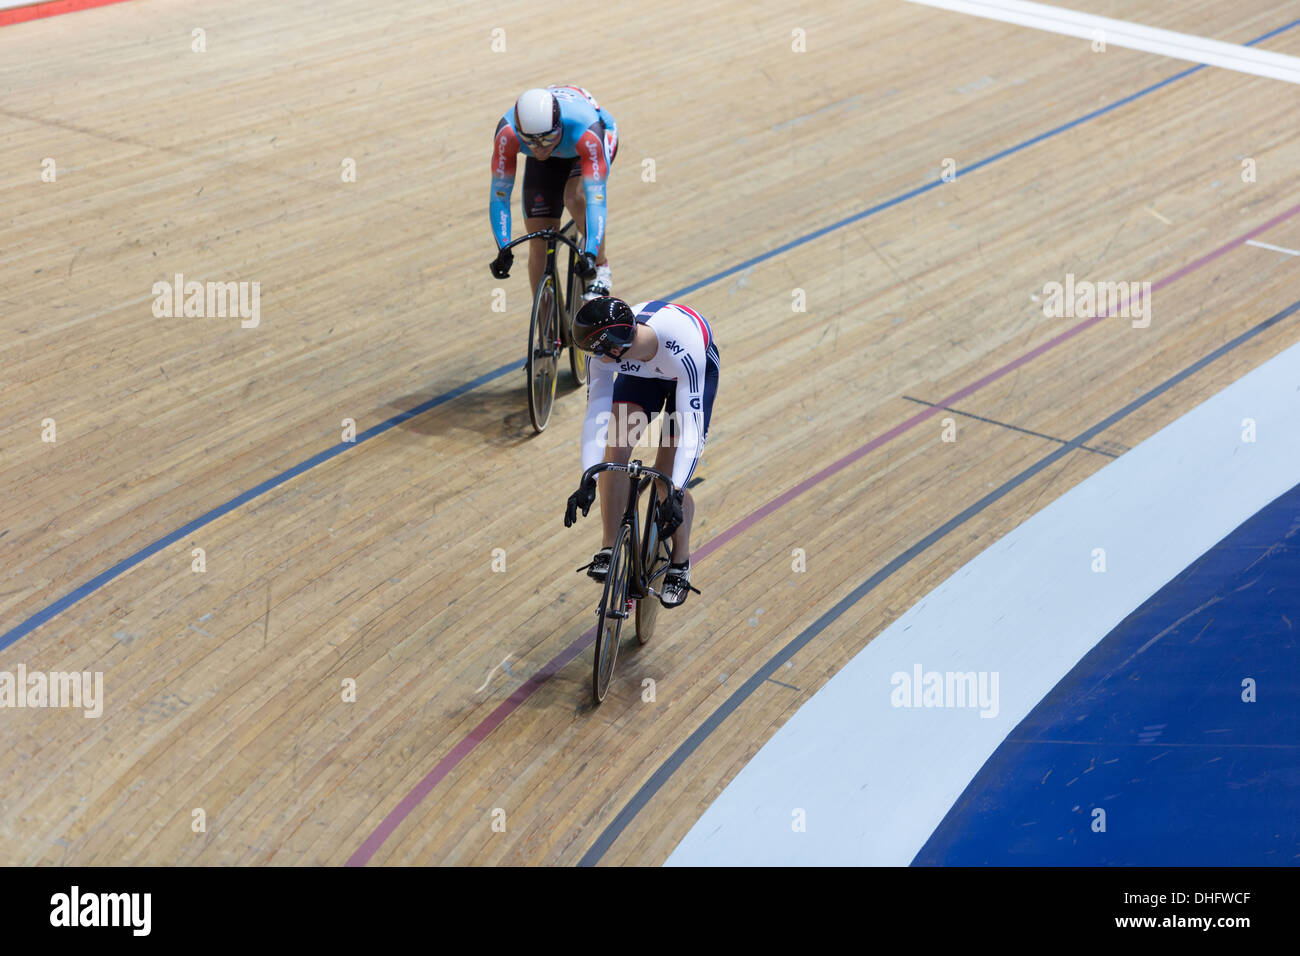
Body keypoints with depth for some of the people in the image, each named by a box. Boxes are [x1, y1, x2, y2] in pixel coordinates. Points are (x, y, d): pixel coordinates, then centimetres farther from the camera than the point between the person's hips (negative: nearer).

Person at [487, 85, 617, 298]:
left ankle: (602, 267, -10)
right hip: (551, 160, 3)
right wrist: (504, 249, -41)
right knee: (539, 243, -5)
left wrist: (591, 254, -57)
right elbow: (499, 196, -32)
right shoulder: (507, 133, -39)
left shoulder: (586, 132, -45)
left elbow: (596, 199, -48)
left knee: (575, 196, -34)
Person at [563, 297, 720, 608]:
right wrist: (588, 481, -40)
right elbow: (596, 414, -31)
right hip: (640, 372, 4)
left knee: (668, 481, -11)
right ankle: (609, 549, -7)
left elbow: (690, 427, -44)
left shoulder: (682, 347, -45)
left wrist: (676, 494, -51)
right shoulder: (605, 348, -33)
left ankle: (681, 563, 13)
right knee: (615, 446, -20)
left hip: (695, 372, -3)